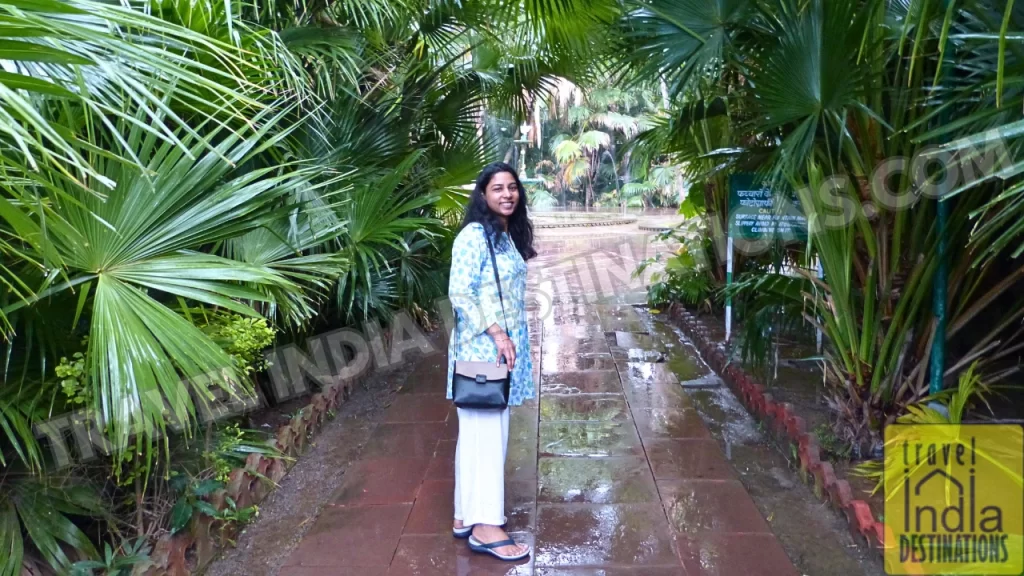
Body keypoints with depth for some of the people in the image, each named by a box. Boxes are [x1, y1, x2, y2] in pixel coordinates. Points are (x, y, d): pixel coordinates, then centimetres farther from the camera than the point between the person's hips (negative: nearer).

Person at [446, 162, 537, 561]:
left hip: (504, 346, 9)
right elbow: (459, 293, -19)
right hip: (481, 348, -9)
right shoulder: (474, 235, -14)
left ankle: (466, 516, 23)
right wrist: (497, 334, -22)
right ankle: (483, 526, 5)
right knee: (485, 431, -4)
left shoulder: (508, 234, 13)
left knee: (486, 430, 13)